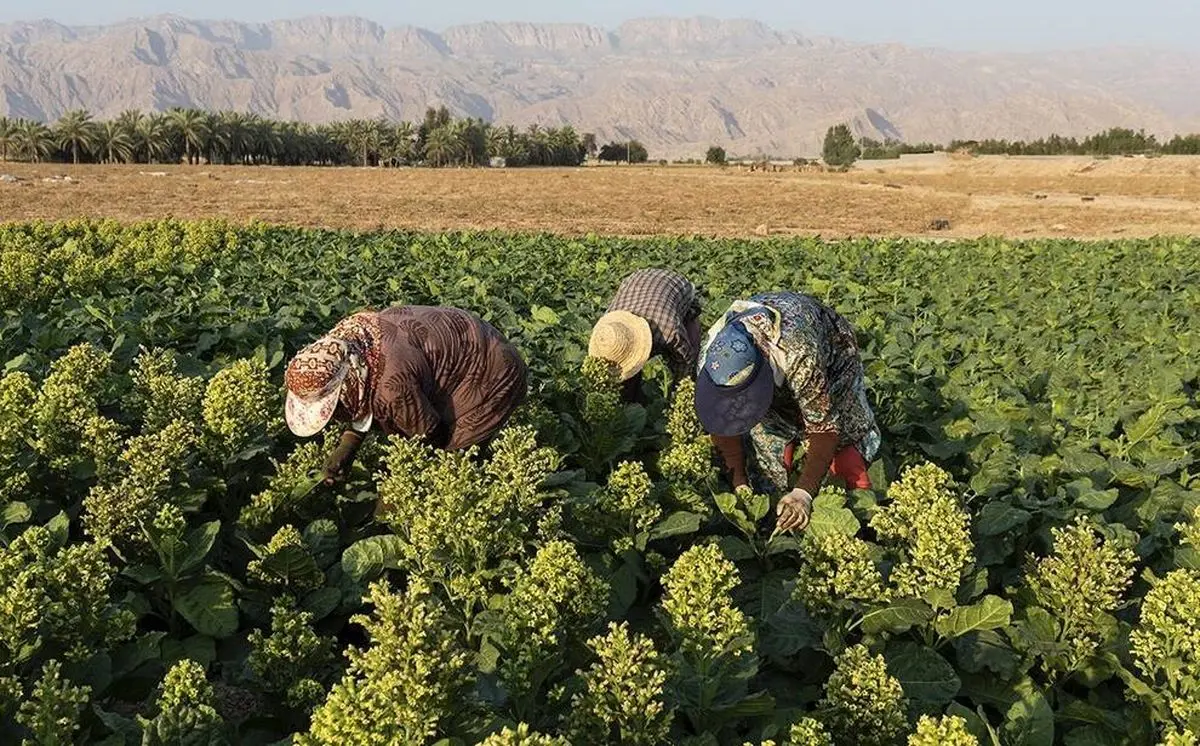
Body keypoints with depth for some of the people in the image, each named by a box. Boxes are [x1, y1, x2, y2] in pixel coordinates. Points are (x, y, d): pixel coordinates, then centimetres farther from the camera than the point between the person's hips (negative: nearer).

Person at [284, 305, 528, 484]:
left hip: (495, 375, -9)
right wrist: (348, 444, -13)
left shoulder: (391, 385, -40)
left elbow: (429, 436, -23)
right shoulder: (340, 342, -14)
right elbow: (366, 405, 3)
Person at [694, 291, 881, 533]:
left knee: (845, 433, -9)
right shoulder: (711, 358, -34)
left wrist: (803, 493, -46)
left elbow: (824, 426, -40)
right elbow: (721, 422, -18)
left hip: (830, 363, -3)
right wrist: (739, 483, -22)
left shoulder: (800, 356, -49)